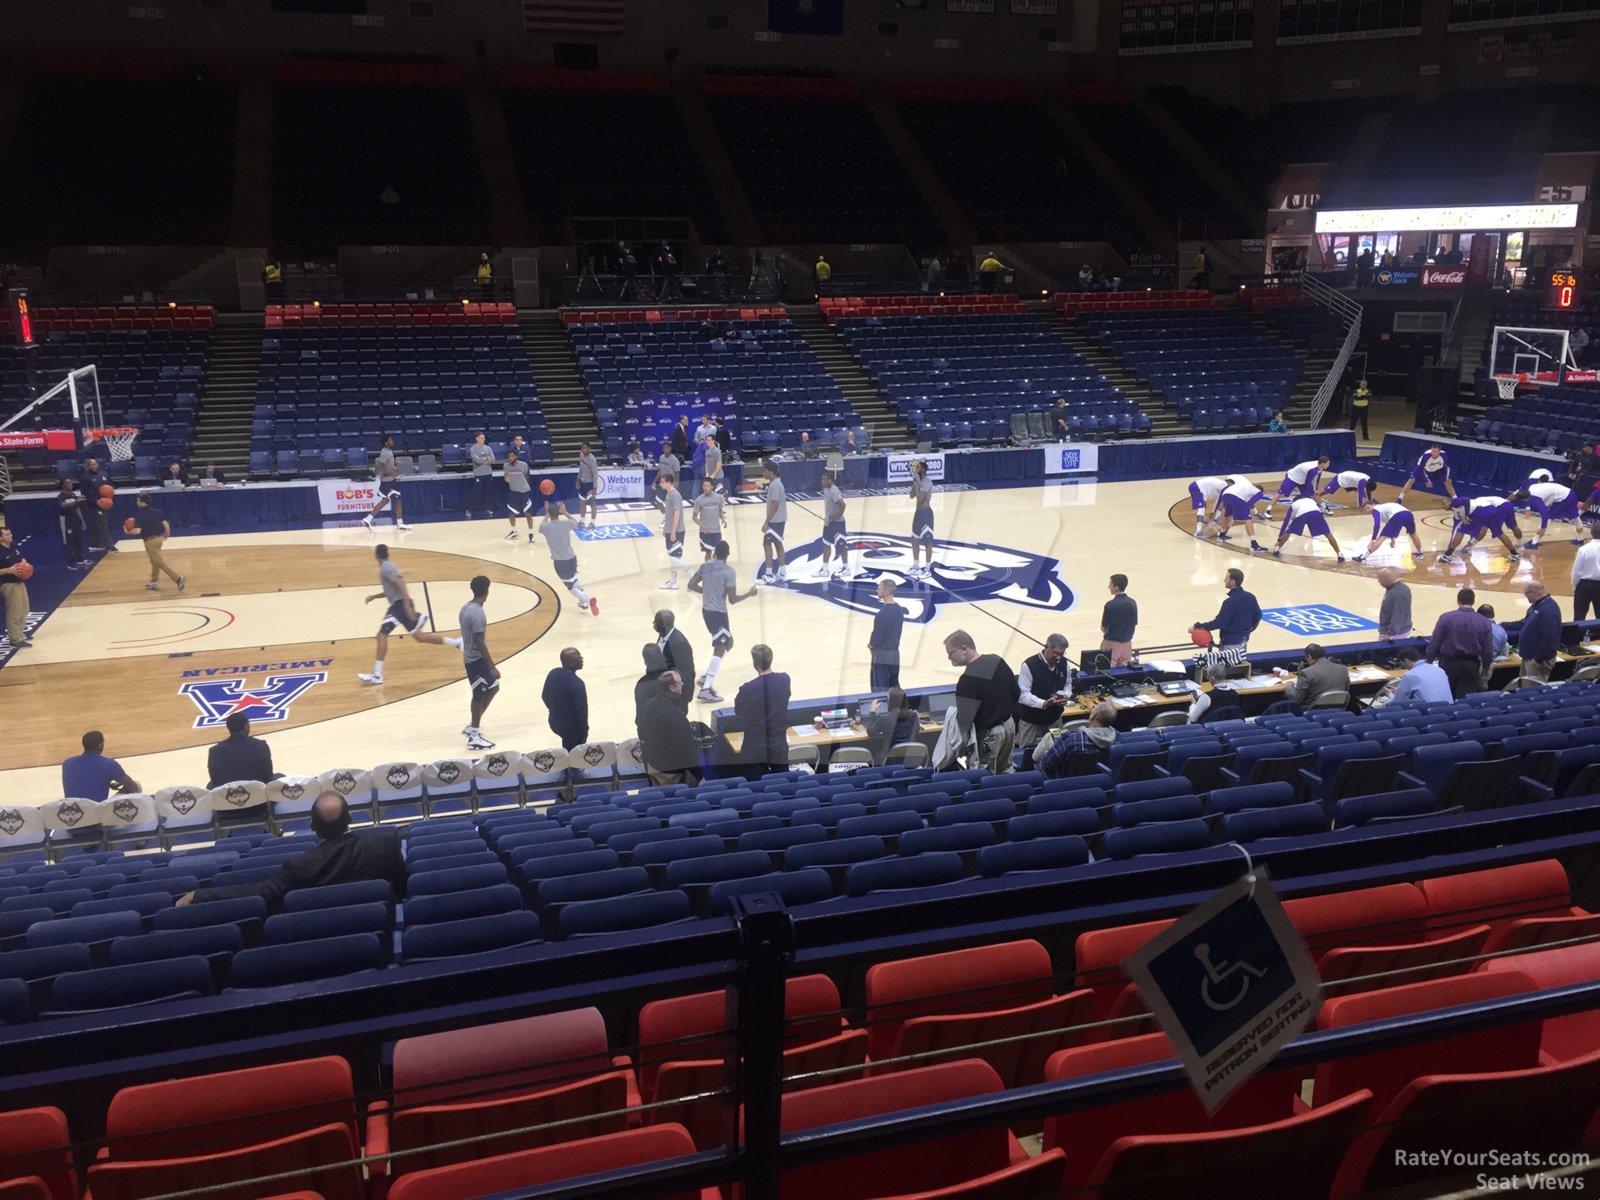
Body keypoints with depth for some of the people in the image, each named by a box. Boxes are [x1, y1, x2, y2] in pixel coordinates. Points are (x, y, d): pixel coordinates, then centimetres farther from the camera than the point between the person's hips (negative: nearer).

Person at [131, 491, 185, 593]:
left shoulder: (140, 514, -15)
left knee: (160, 563, -4)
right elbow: (166, 524, 1)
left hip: (150, 541, -8)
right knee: (154, 561, 21)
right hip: (159, 538, 8)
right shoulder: (157, 511, 3)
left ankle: (178, 578, -13)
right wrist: (167, 535, 18)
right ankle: (154, 582, 29)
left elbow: (137, 530, -22)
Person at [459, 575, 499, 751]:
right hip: (477, 659, -10)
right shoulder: (477, 613, -24)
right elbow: (479, 642, -24)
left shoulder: (466, 608, 6)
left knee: (493, 687, 19)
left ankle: (472, 727, 23)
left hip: (470, 657, 10)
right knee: (479, 696, 1)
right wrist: (492, 666, -21)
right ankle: (474, 737, 10)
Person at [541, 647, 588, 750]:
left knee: (567, 751, 28)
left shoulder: (553, 673, -9)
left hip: (554, 722, 7)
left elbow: (544, 696, 6)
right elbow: (582, 710, -23)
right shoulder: (577, 684, -31)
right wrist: (584, 730, -6)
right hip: (572, 727, -7)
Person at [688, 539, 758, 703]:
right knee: (720, 649, -3)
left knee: (728, 643, 22)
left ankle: (706, 678, 20)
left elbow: (691, 585, 6)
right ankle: (705, 690, -11)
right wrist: (749, 594, -1)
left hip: (706, 610, 8)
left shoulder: (705, 565, 3)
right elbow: (732, 599, -17)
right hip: (718, 613, -8)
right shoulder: (729, 572, -16)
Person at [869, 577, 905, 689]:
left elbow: (877, 633, -18)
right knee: (894, 688, 14)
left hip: (882, 654, -8)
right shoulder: (899, 610, 7)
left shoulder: (883, 612, -20)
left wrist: (871, 645, 4)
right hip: (895, 653, 8)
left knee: (880, 690, -2)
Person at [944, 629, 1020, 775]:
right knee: (1006, 771, 21)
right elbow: (1015, 692, 9)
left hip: (988, 734, -8)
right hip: (1009, 725, 8)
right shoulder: (997, 660, -2)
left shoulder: (968, 679, -25)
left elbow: (964, 718, -24)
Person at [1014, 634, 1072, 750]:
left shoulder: (1064, 664, -4)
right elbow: (1023, 695, -22)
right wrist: (1043, 703, -38)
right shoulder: (1029, 665, -22)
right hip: (1031, 721, -4)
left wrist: (1065, 696, -12)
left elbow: (1068, 685, 12)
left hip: (1055, 719, 4)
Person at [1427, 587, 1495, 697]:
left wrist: (1429, 661, 4)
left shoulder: (1446, 618, -11)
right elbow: (1488, 648, 2)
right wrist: (1486, 666, 20)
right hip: (1471, 665, 1)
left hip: (1449, 663, -1)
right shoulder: (1483, 622, -4)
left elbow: (1434, 643, -8)